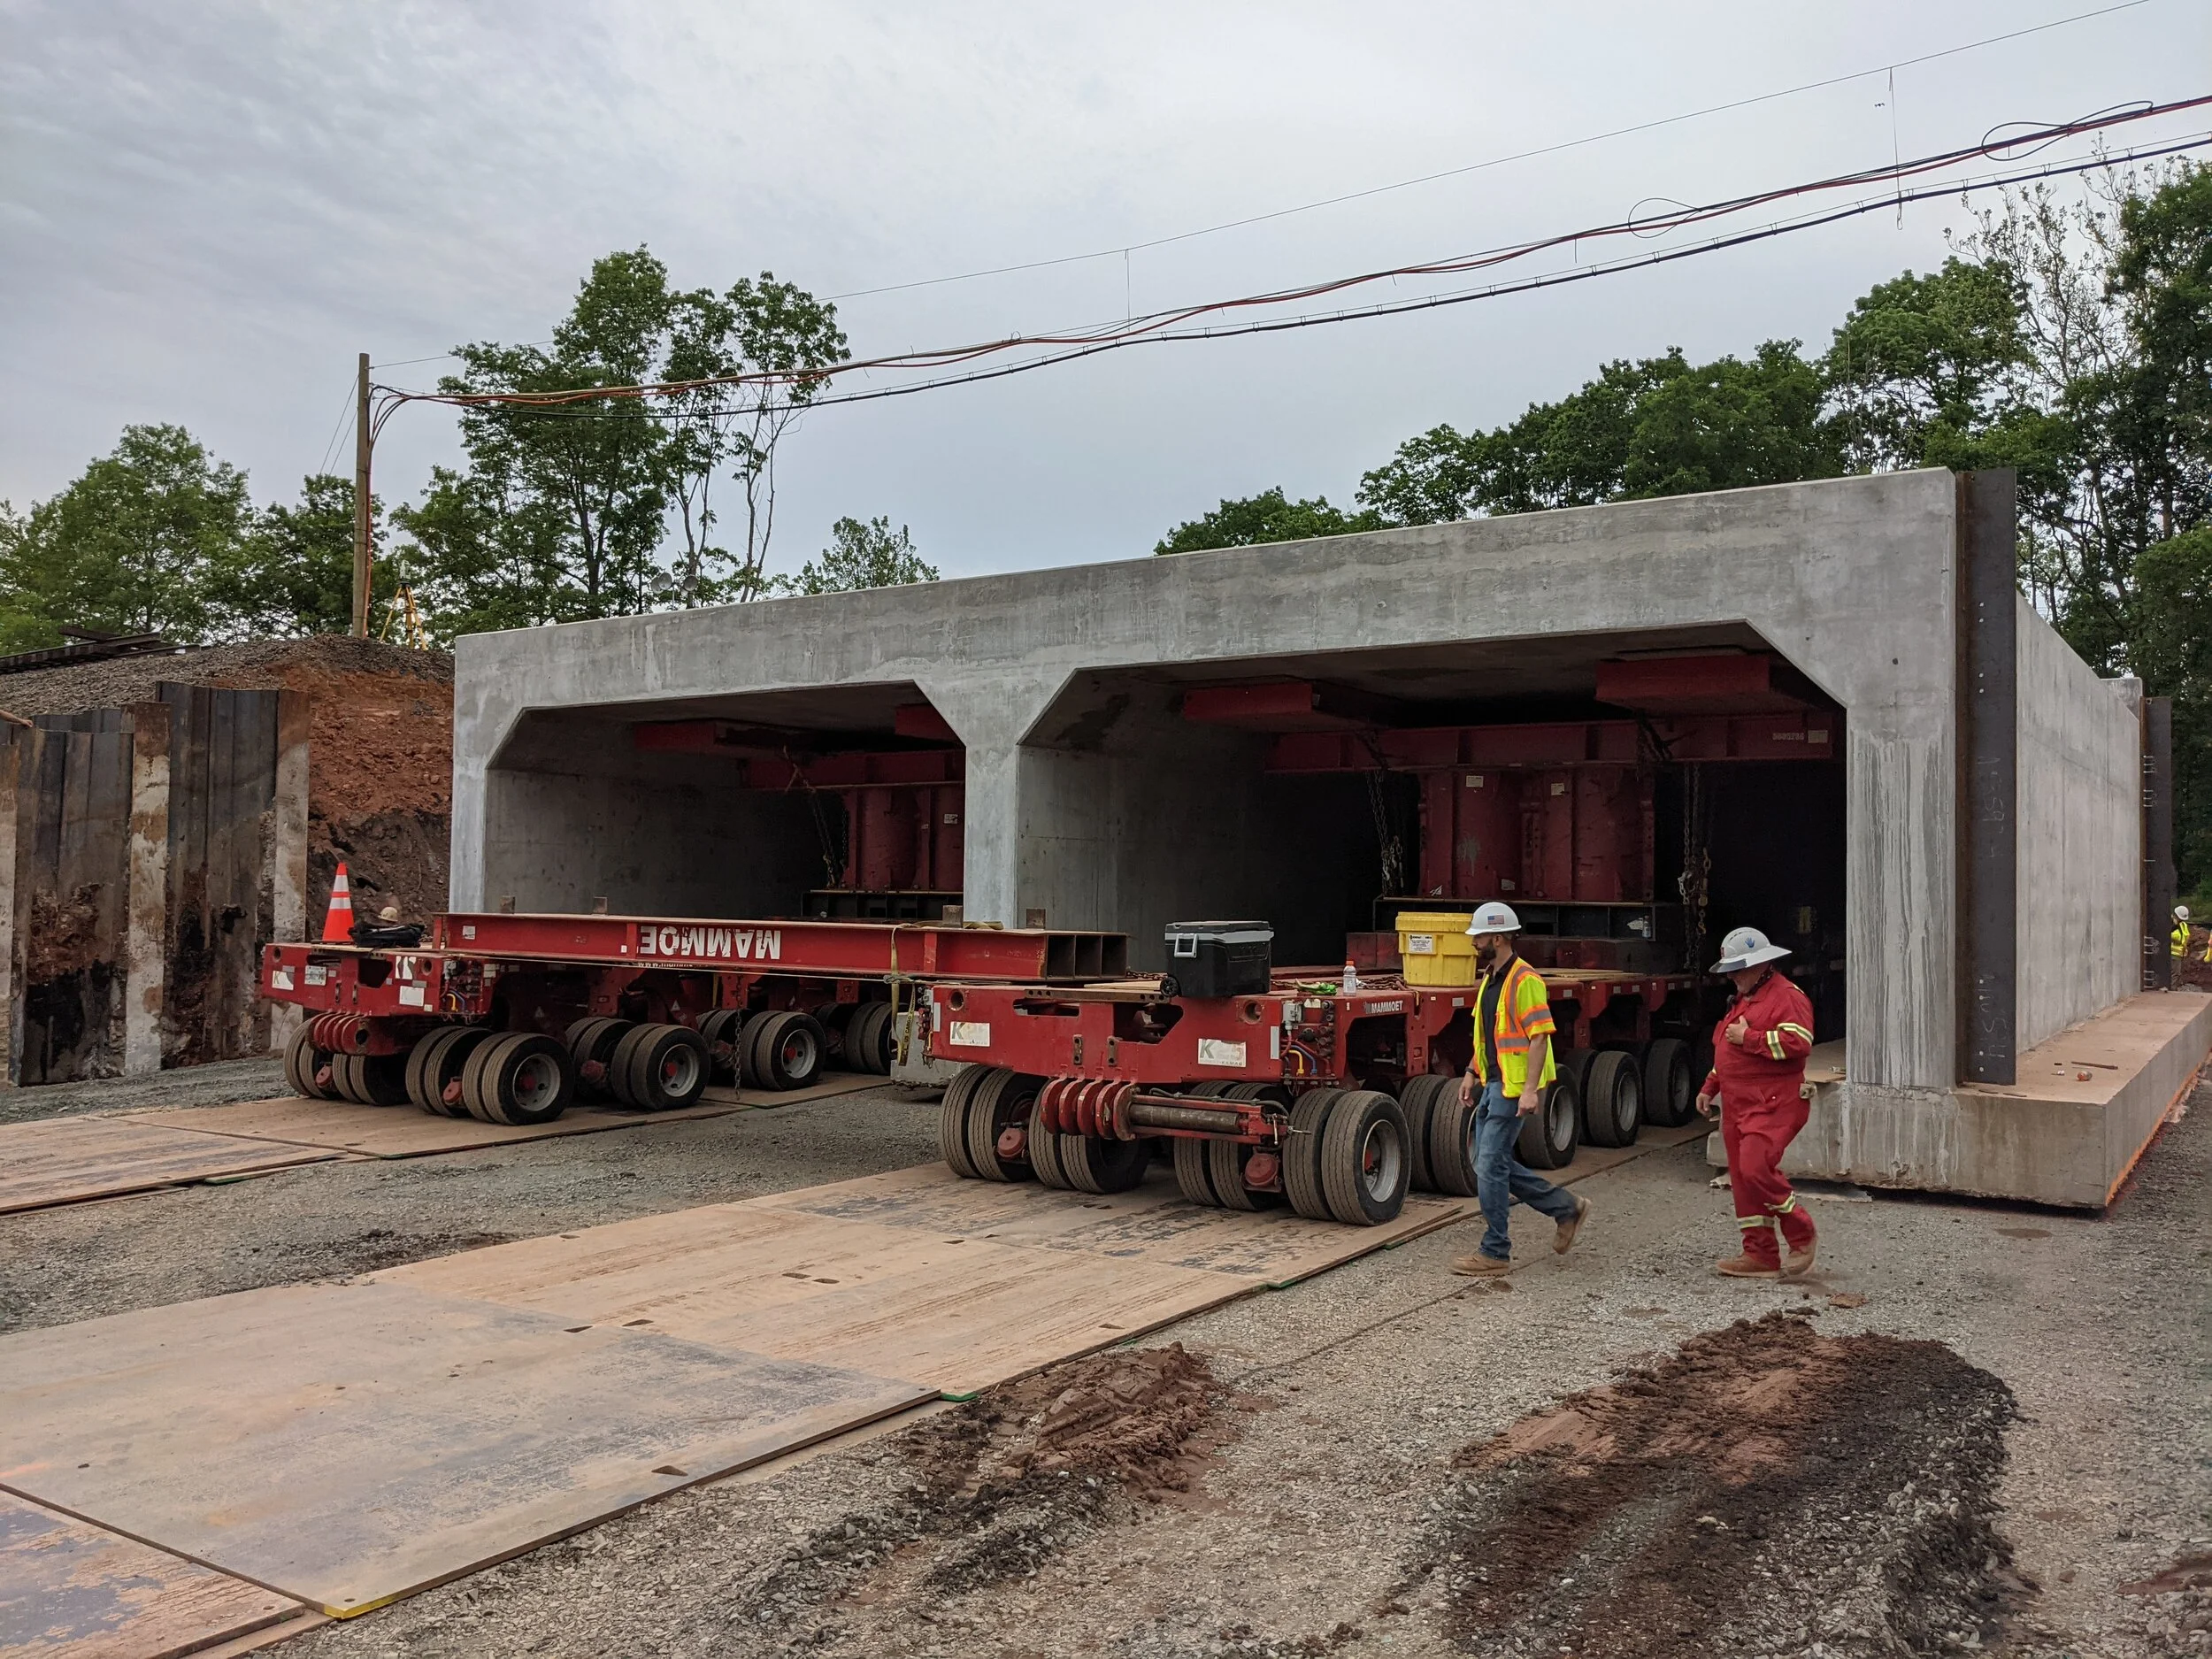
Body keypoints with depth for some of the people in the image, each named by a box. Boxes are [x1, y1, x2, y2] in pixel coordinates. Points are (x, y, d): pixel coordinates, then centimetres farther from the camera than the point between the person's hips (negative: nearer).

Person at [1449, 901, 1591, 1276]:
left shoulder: (1524, 981, -16)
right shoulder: (1490, 978, 14)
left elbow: (1539, 1036, -21)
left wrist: (1530, 1089, -25)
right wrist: (1472, 1073, 20)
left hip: (1514, 1087, -10)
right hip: (1492, 1083, 10)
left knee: (1491, 1165, -7)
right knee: (1491, 1162, 13)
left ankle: (1495, 1252, 4)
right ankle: (1567, 1208, 25)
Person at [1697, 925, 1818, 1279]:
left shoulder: (1787, 996, -9)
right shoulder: (1743, 1000, 22)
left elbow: (1798, 1043, -24)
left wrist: (1749, 1037, -18)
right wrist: (1710, 1087, 26)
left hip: (1773, 1104, -10)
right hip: (1737, 1104, 10)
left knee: (1757, 1169, -20)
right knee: (1742, 1177, 7)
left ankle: (1801, 1236, 0)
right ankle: (1760, 1255, 13)